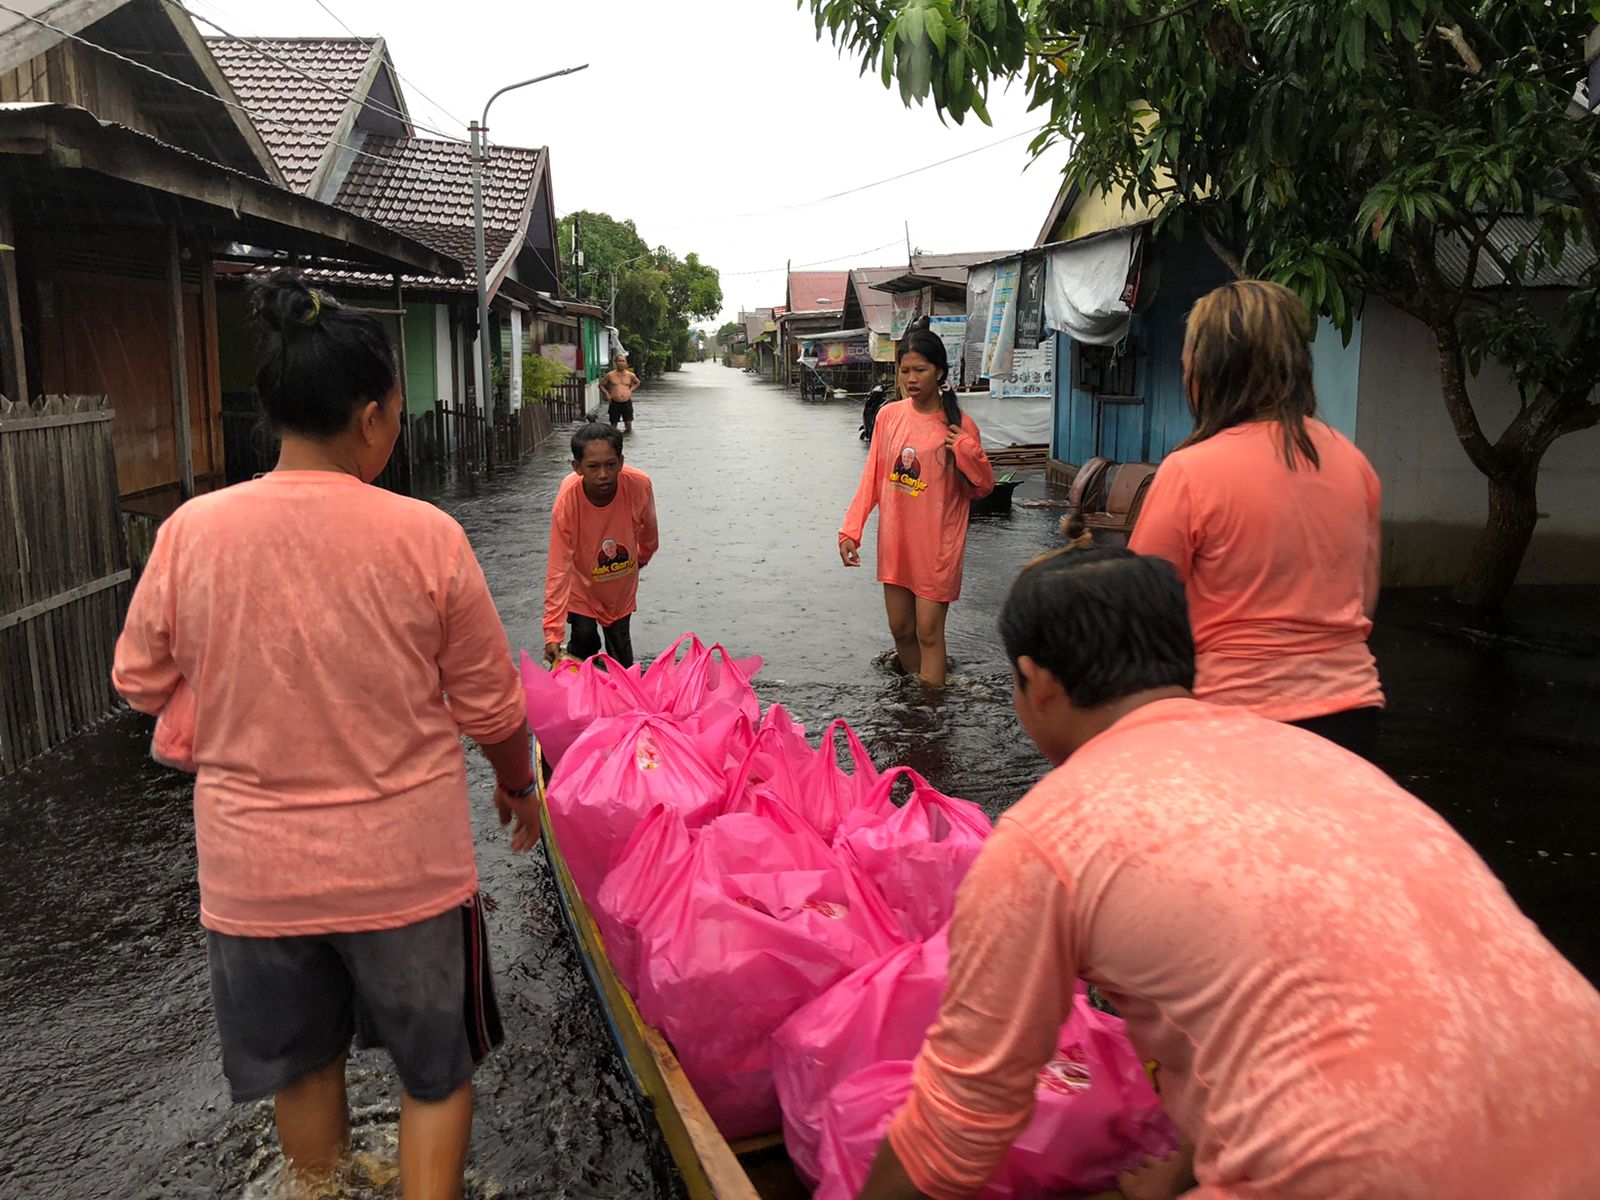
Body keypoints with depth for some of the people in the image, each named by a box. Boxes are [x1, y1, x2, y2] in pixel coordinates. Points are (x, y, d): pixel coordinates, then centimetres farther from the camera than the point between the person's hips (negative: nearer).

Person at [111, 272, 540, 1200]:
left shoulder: (191, 532, -12)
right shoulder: (426, 536, -18)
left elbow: (141, 683, 3)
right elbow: (491, 704, -7)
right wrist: (520, 783, 12)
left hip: (254, 870, 3)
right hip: (406, 863, -2)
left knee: (303, 1065, 26)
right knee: (437, 1070, 20)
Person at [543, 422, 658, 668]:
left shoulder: (639, 485, -30)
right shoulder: (567, 500, -34)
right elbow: (558, 568, -32)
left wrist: (643, 556, 16)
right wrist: (553, 632, -34)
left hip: (622, 581, 2)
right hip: (582, 581, -2)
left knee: (620, 643, 11)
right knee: (585, 638, -6)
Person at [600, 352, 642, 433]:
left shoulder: (630, 375, 4)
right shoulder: (610, 375, -1)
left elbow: (637, 382, 25)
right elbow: (601, 385, 11)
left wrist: (631, 390, 10)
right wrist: (606, 393, -2)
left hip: (627, 403, 1)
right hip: (615, 403, -1)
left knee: (628, 424, 0)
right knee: (613, 424, 3)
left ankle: (627, 430, 30)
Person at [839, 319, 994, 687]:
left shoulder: (959, 425, -8)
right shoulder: (888, 415, 0)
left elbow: (983, 487, 0)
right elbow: (872, 478, 5)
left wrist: (966, 450, -19)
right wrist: (851, 530, -2)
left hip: (937, 545, -4)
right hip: (895, 541, 4)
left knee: (928, 632, -2)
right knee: (900, 628, 14)